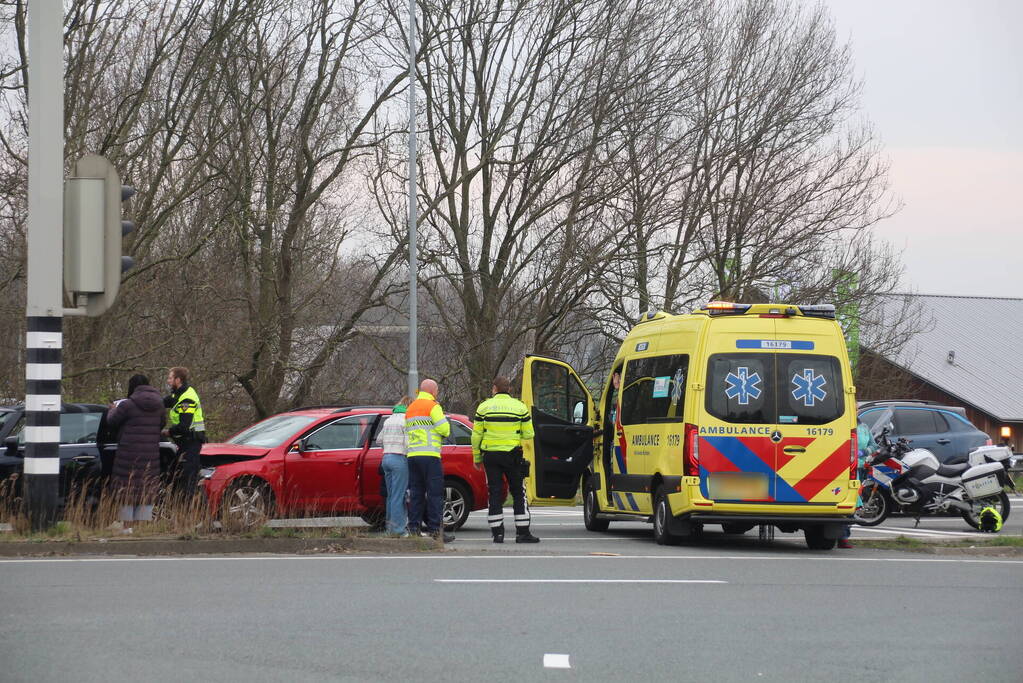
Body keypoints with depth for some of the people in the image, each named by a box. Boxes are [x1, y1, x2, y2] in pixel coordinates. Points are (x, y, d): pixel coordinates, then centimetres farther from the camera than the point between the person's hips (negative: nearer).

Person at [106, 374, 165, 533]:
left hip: (129, 453, -4)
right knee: (148, 488, 8)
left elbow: (112, 421, 1)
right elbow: (162, 423, 19)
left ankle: (127, 524, 3)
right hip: (151, 454, 4)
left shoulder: (127, 405, -12)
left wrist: (112, 409, 22)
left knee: (128, 487, 3)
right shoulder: (158, 405, 5)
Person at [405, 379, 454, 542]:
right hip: (430, 455, -7)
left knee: (416, 494, 8)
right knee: (435, 494, -5)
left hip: (412, 455, 7)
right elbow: (444, 429, -12)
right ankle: (435, 530, -8)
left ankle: (414, 528, 5)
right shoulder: (432, 406, -5)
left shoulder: (410, 408, 20)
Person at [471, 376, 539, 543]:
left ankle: (497, 533, 1)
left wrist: (477, 457, 12)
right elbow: (528, 434, 0)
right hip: (512, 455, -1)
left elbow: (476, 435, 1)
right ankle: (522, 532, 3)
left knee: (495, 494, 4)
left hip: (490, 455, 1)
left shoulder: (484, 407, 1)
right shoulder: (520, 407, 0)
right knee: (518, 493, 7)